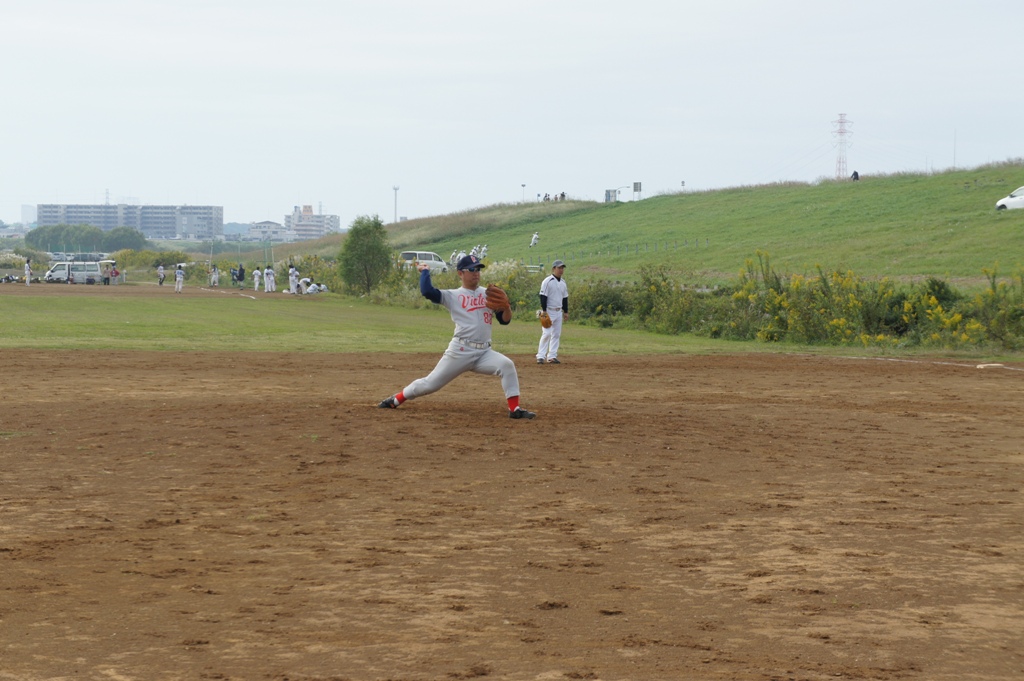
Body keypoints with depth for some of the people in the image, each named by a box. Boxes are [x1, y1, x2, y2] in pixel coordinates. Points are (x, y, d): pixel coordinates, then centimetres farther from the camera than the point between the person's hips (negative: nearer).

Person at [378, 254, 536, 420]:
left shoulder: (488, 294, 12)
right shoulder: (453, 296, 2)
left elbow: (505, 320, 11)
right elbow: (427, 291, -13)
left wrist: (506, 306, -10)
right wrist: (425, 271, 3)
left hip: (484, 352, 2)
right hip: (460, 351, -2)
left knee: (507, 365, -24)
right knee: (430, 384, 3)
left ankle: (515, 409, -20)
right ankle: (395, 400, 24)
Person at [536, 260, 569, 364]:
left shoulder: (563, 282, 12)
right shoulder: (548, 281, -11)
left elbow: (565, 298, 18)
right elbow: (543, 297, -14)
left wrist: (566, 311, 15)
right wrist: (544, 311, -19)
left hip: (559, 312, 7)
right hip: (549, 311, -7)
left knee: (556, 335, 6)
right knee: (547, 333, -13)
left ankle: (552, 356, 11)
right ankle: (541, 356, -13)